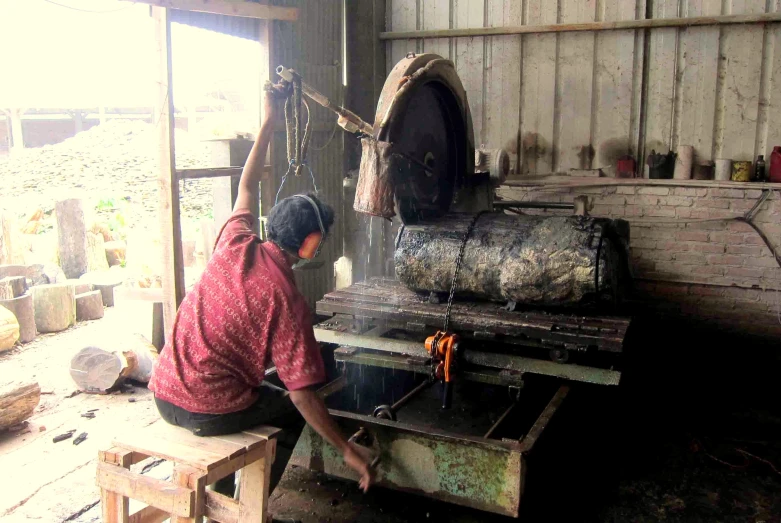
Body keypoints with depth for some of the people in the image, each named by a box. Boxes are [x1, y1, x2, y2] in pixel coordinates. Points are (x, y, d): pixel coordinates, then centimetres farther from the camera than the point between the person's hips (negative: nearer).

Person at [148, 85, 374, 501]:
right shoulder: (287, 301, -17)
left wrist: (268, 121, 26)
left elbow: (247, 188, 18)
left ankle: (221, 494, 40)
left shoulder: (235, 245, -2)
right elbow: (302, 395, -15)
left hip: (163, 394, 6)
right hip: (209, 411, -6)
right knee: (292, 413, 21)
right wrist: (347, 450, -5)